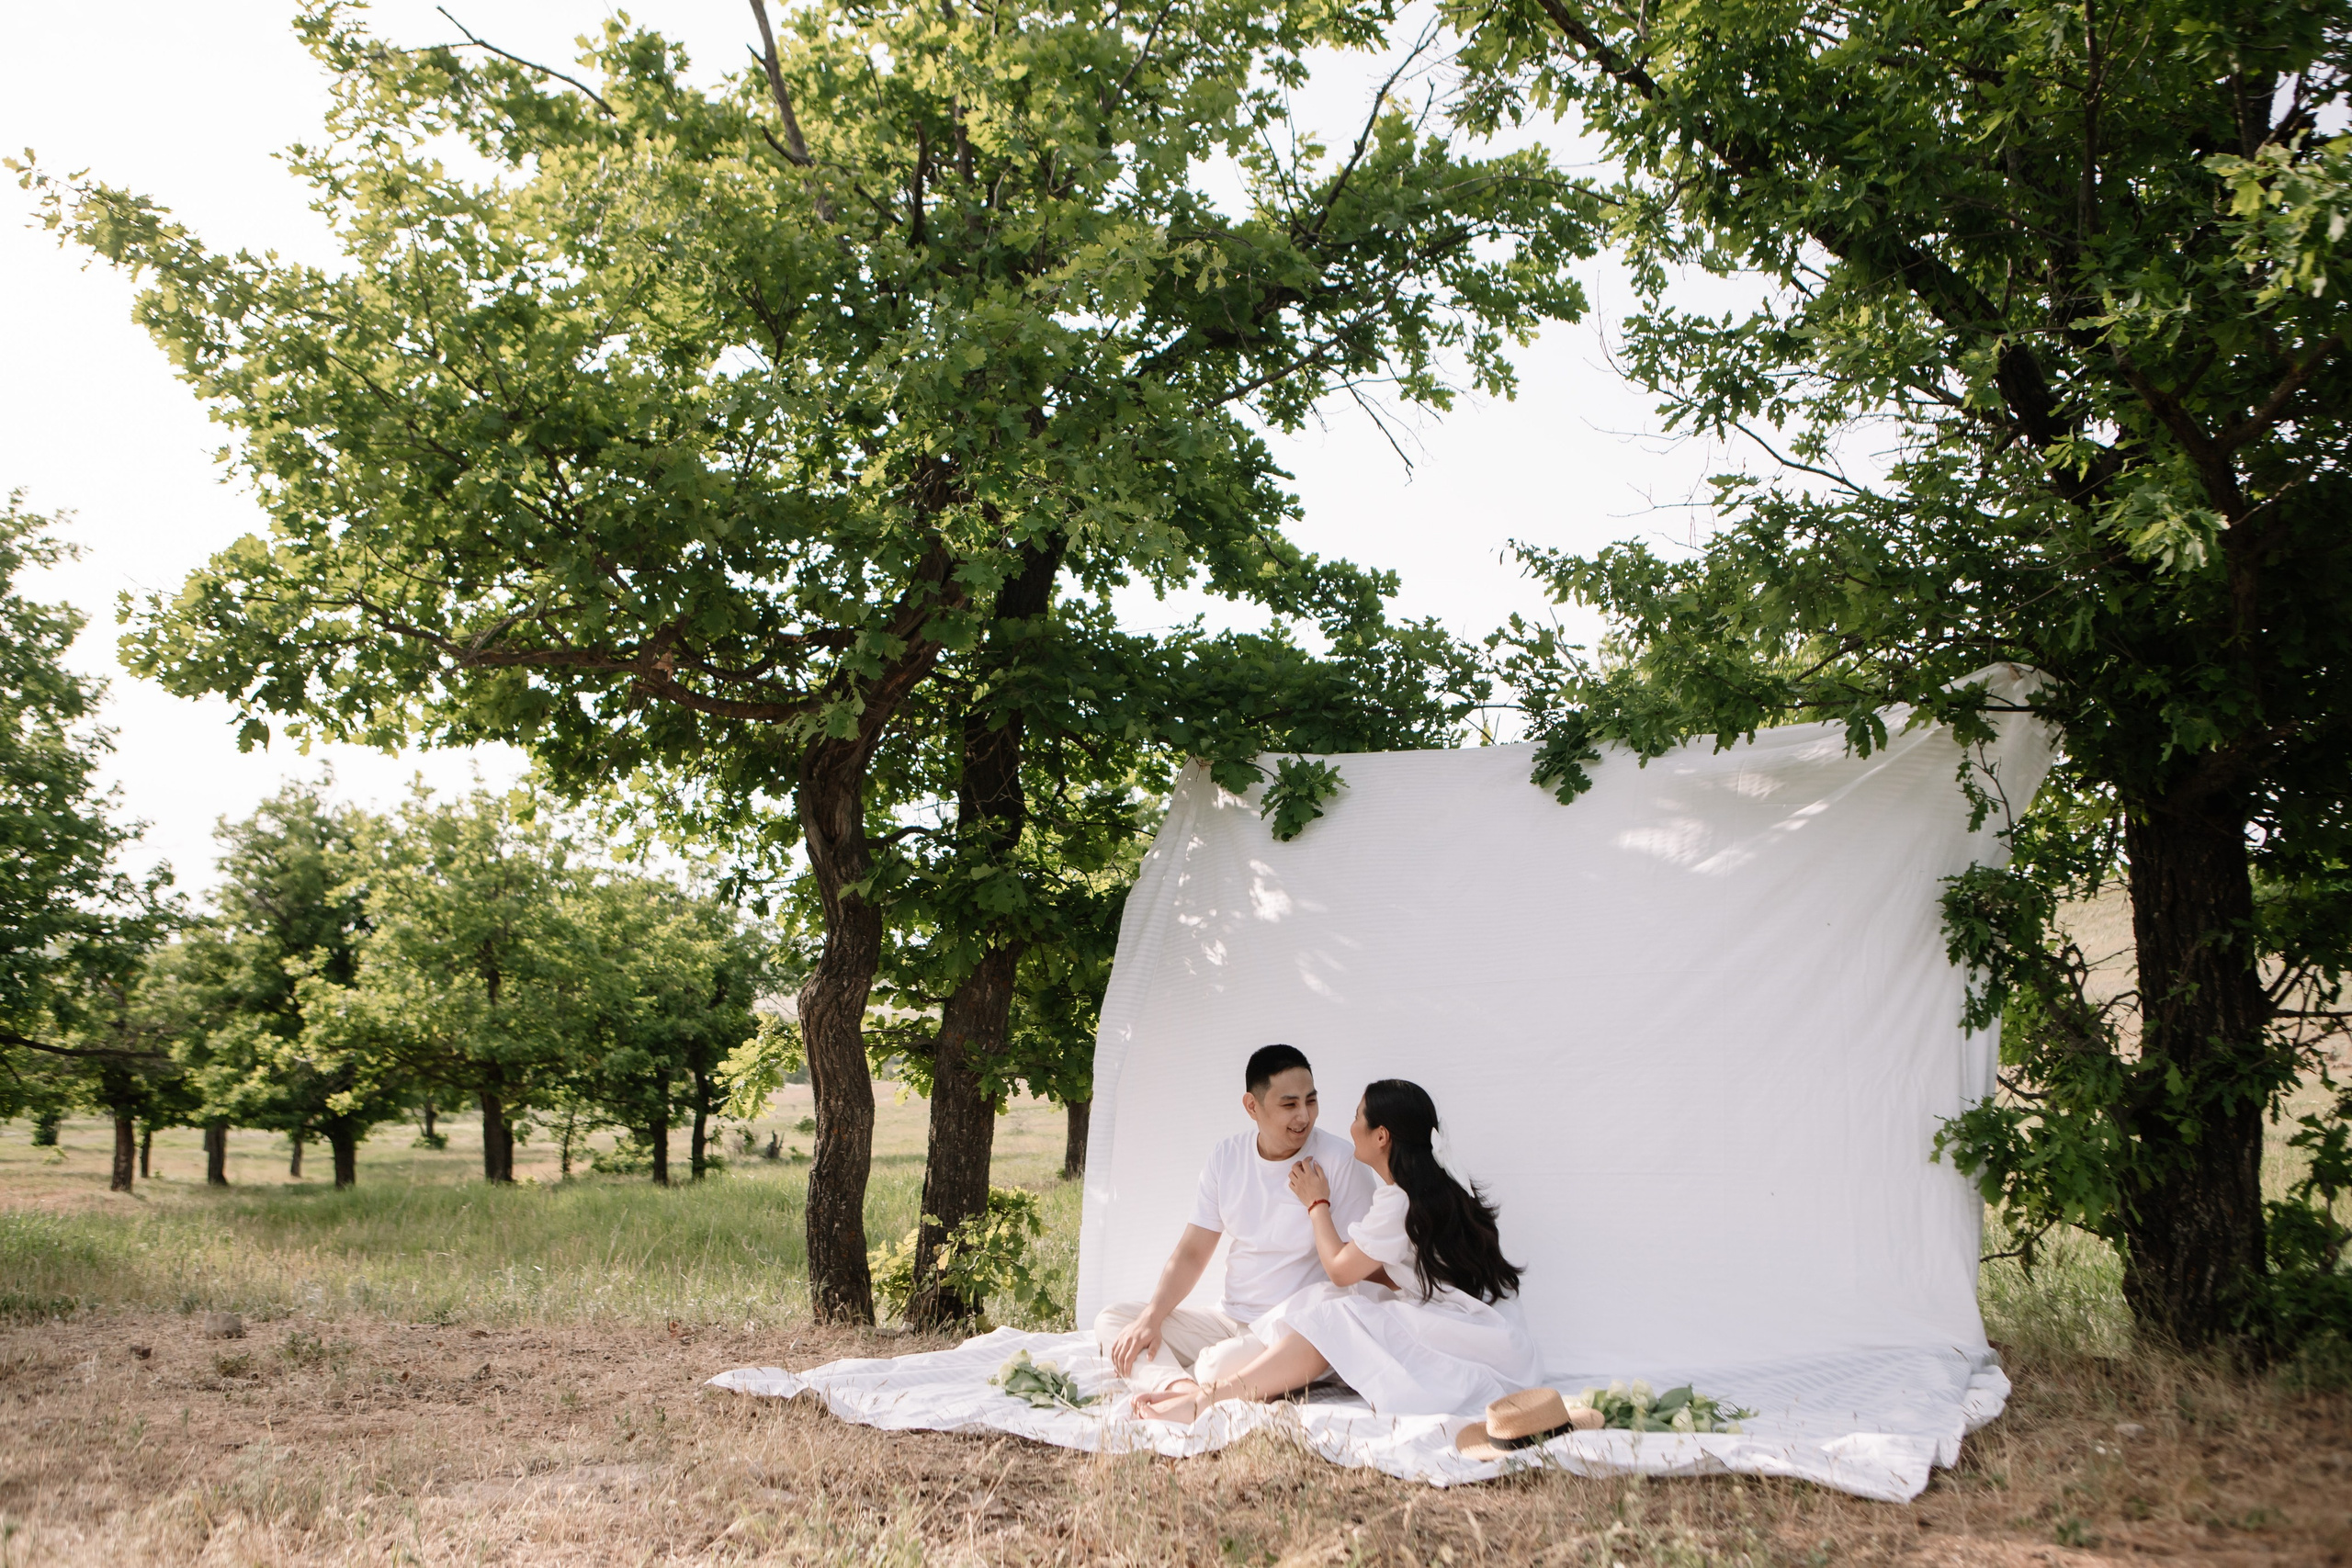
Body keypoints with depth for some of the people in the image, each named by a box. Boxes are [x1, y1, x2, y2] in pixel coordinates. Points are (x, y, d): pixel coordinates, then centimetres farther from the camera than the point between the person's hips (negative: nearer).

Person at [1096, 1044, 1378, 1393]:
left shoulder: (1339, 1163, -10)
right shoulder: (1226, 1158, 6)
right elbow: (1192, 1253, 7)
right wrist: (1151, 1318, -7)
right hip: (1229, 1321, 7)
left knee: (1224, 1364, -37)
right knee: (1110, 1320, -6)